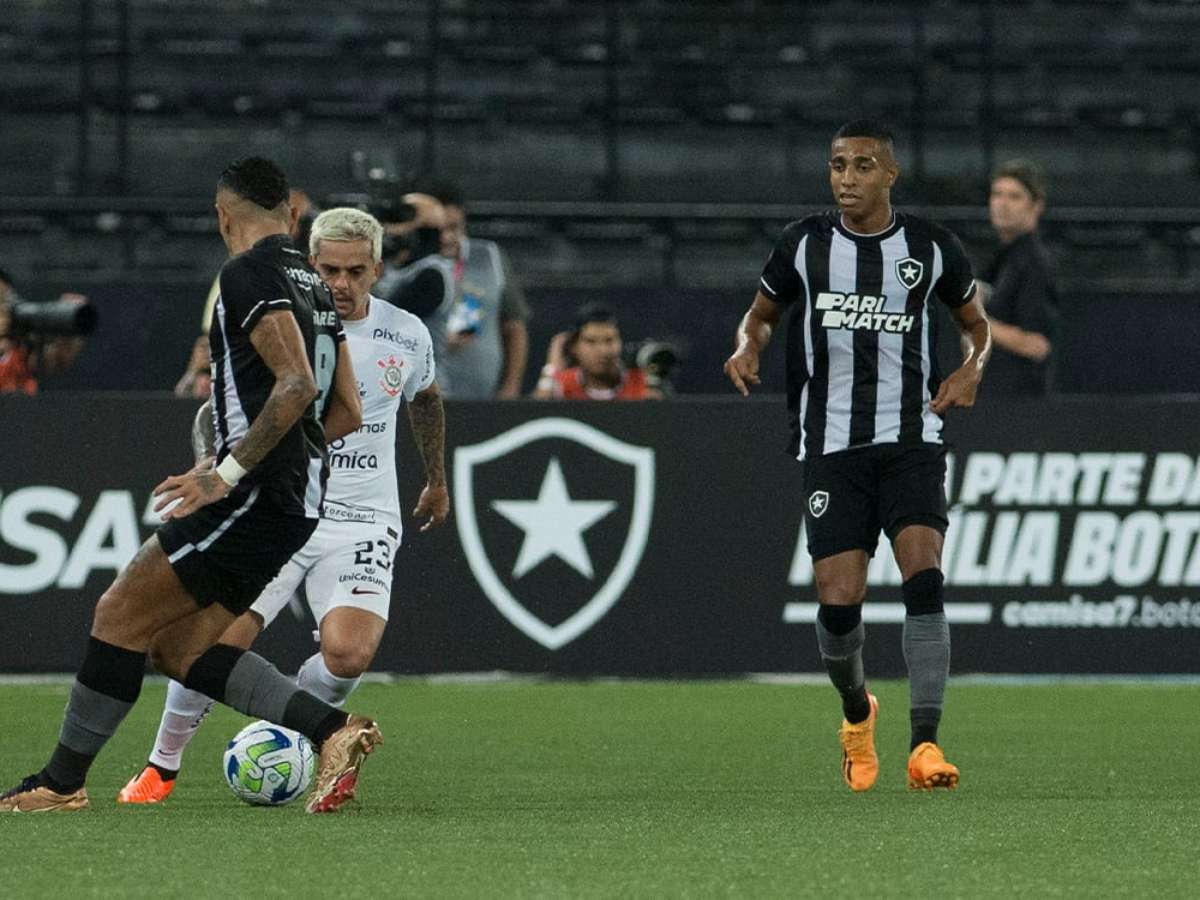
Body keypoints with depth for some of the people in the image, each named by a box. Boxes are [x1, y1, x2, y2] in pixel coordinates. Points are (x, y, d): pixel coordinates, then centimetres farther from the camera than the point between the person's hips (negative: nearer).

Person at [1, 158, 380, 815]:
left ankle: (62, 781, 1)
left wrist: (227, 473, -23)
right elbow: (348, 414, 20)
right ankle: (333, 731, -1)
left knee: (120, 616, -3)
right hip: (300, 500, 9)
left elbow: (296, 384, -22)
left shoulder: (249, 274, -9)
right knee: (178, 647, 9)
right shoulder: (315, 287, 18)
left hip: (255, 493, -9)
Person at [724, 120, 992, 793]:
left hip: (912, 440, -1)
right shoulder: (805, 245, 4)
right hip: (832, 447, 1)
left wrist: (973, 368, -3)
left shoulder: (931, 248, 3)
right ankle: (857, 714, 27)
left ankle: (926, 744, -22)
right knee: (838, 602, -6)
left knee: (924, 576, -21)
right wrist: (749, 348, -4)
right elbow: (763, 314, 19)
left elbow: (976, 322, 18)